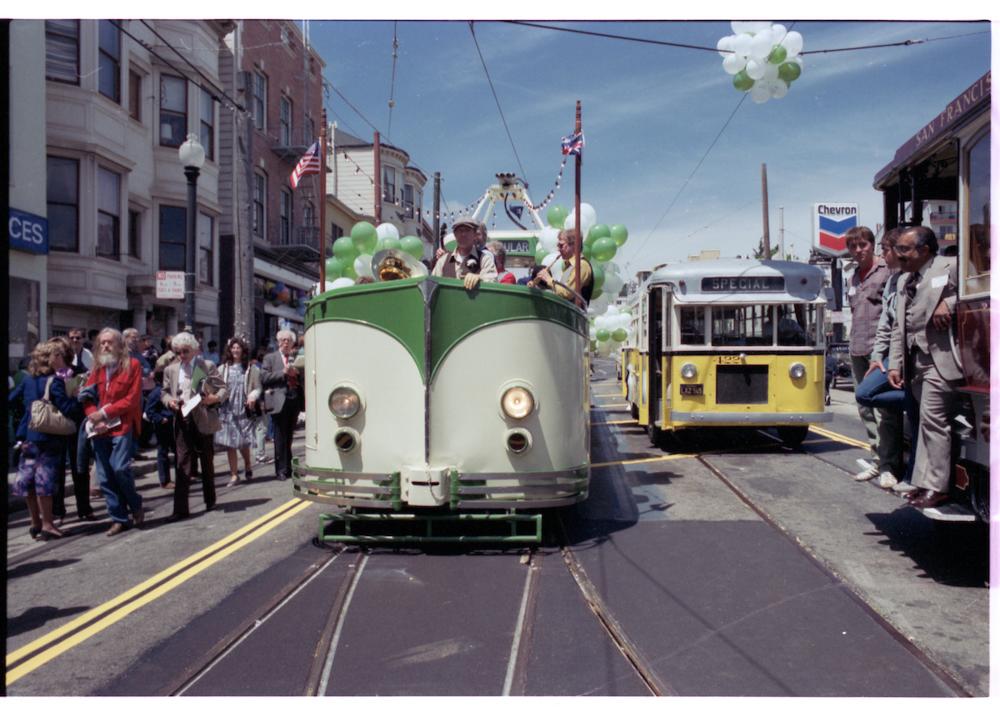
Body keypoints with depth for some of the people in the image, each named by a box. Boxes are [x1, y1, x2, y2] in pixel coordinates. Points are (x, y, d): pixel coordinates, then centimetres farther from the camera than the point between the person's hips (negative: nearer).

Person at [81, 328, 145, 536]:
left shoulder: (132, 365, -1)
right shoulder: (97, 368, 14)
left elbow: (132, 399, -8)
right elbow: (87, 398, 9)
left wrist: (104, 412, -12)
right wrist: (94, 417, -10)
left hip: (122, 425, -5)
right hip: (99, 429, 5)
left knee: (120, 468, -17)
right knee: (104, 477, 5)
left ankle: (136, 506, 9)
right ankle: (119, 519, 15)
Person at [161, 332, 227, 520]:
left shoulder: (208, 366, 0)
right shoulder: (170, 369, 10)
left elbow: (224, 389, 1)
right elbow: (164, 392, 17)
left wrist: (215, 398, -20)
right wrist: (169, 401, -6)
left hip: (203, 420, -2)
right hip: (182, 421, 2)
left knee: (207, 462, 11)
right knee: (183, 464, -2)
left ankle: (210, 500, 27)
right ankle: (180, 508, -2)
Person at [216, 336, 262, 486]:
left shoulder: (251, 369, 4)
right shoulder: (223, 369, 7)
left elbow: (258, 387, 4)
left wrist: (253, 396, -15)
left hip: (245, 411, -1)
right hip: (227, 410, 1)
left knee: (244, 442, 0)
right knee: (229, 443, 0)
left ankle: (248, 467, 29)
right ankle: (234, 475, 9)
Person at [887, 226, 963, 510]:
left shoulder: (950, 267, -1)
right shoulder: (904, 280, 21)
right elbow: (898, 327, 19)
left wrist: (949, 304, -20)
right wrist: (895, 364, 12)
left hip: (939, 358, -7)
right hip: (915, 361, 7)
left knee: (933, 420, -8)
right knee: (928, 422, 11)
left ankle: (936, 486, -2)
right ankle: (925, 481, 15)